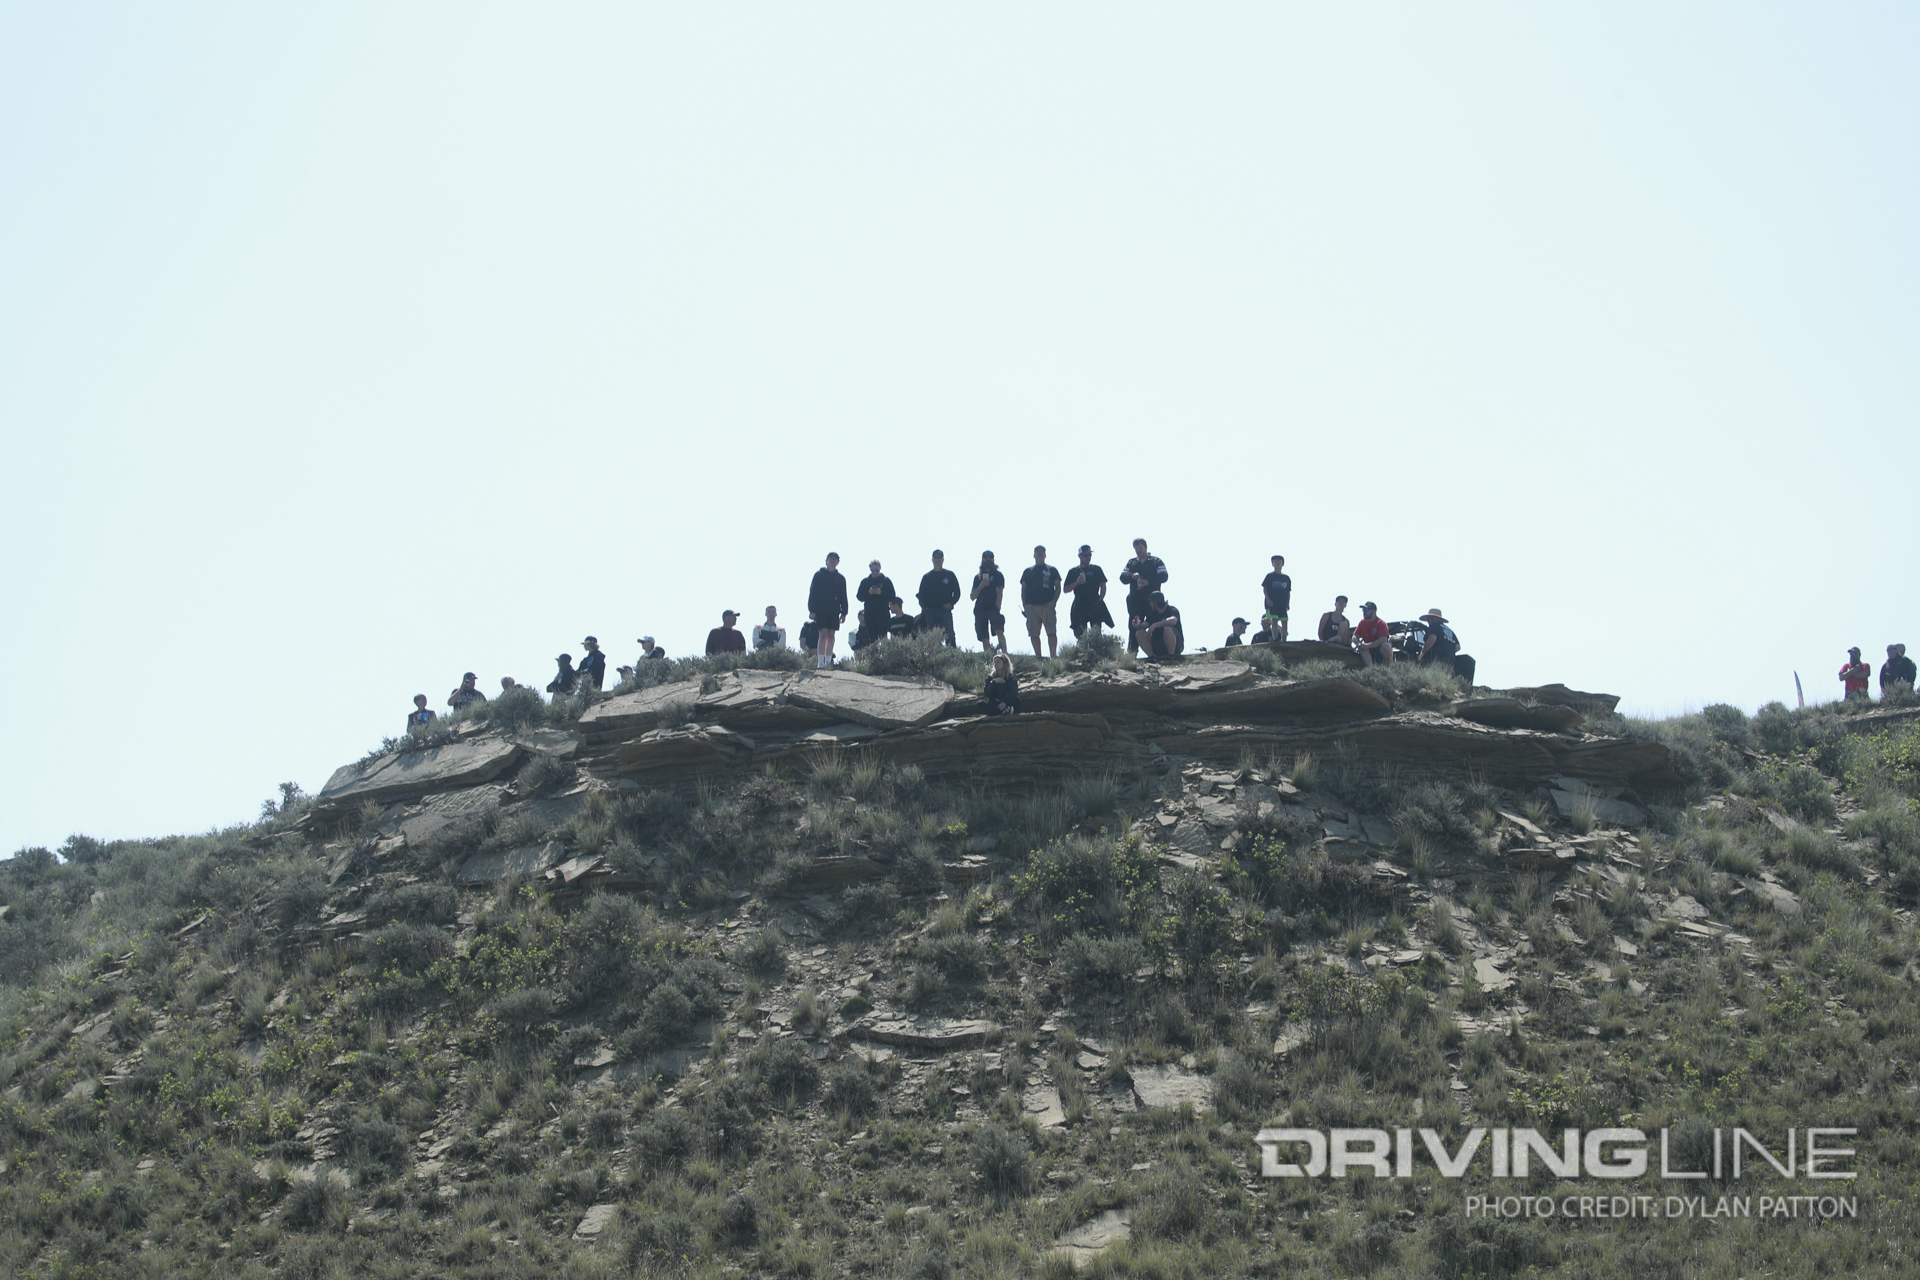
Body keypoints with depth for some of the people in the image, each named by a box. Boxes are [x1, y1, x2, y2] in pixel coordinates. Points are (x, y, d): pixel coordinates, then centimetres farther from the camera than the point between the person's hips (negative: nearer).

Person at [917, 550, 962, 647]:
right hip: (930, 611, 2)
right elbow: (921, 594, 15)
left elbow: (957, 592, 10)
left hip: (945, 610, -2)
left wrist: (951, 603, -5)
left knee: (949, 634, -14)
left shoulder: (949, 575, 11)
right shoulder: (927, 576, 15)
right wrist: (924, 606, -2)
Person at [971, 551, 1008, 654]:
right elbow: (972, 597, 13)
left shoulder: (998, 575, 8)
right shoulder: (978, 577, 19)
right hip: (979, 610, 4)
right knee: (984, 638, -1)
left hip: (993, 608, -4)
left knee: (999, 630, -24)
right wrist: (981, 586, -4)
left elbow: (999, 592, -2)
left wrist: (997, 608, -14)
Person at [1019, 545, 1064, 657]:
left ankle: (1053, 655, -14)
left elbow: (1058, 587, 9)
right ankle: (1038, 656, 4)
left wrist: (1053, 602, -6)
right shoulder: (1027, 571, 17)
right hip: (1031, 605, 2)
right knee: (1033, 634, -1)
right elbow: (1023, 589, 16)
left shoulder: (1052, 570, 12)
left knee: (1051, 632, -11)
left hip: (1047, 605, -2)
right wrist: (1024, 606, 4)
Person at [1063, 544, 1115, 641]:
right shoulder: (1073, 572, 13)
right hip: (1079, 606, 1)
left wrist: (1099, 600, -5)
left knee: (1096, 634, -9)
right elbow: (1066, 589, 10)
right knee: (1080, 634, -4)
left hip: (1095, 605, -1)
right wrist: (1077, 582, -7)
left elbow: (1103, 586, 9)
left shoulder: (1096, 569, 11)